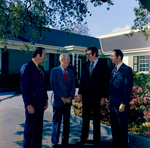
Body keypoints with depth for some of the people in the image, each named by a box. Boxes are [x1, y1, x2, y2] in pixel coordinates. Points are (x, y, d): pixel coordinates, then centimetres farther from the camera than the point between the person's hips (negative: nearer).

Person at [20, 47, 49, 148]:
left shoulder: (41, 68, 13)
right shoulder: (27, 67, -12)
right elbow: (24, 87, -16)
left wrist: (46, 100, 14)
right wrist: (28, 105, -19)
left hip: (40, 104, 8)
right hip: (32, 104, -8)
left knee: (39, 127, 16)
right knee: (29, 128, 7)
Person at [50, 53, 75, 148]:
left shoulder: (70, 72, 11)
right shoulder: (54, 71, -4)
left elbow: (73, 85, 7)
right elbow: (54, 86, -10)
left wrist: (70, 97, -7)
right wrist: (62, 98, -14)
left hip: (68, 101, 5)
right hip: (58, 101, -4)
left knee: (67, 122, 11)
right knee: (57, 122, 5)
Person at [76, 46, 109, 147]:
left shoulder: (103, 66, -6)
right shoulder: (85, 65, 7)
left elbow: (105, 83, -7)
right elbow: (82, 80, 10)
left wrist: (103, 97, -10)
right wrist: (80, 93, 6)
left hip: (96, 97, -4)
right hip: (86, 96, 4)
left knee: (96, 119, 10)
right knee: (85, 118, 13)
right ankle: (83, 138, 26)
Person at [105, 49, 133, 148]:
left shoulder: (127, 70, -12)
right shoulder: (113, 69, 12)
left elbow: (128, 88, -16)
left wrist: (123, 104, -19)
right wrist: (109, 100, 12)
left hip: (120, 104, -7)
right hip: (112, 103, 8)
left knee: (122, 126, 7)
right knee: (114, 125, 18)